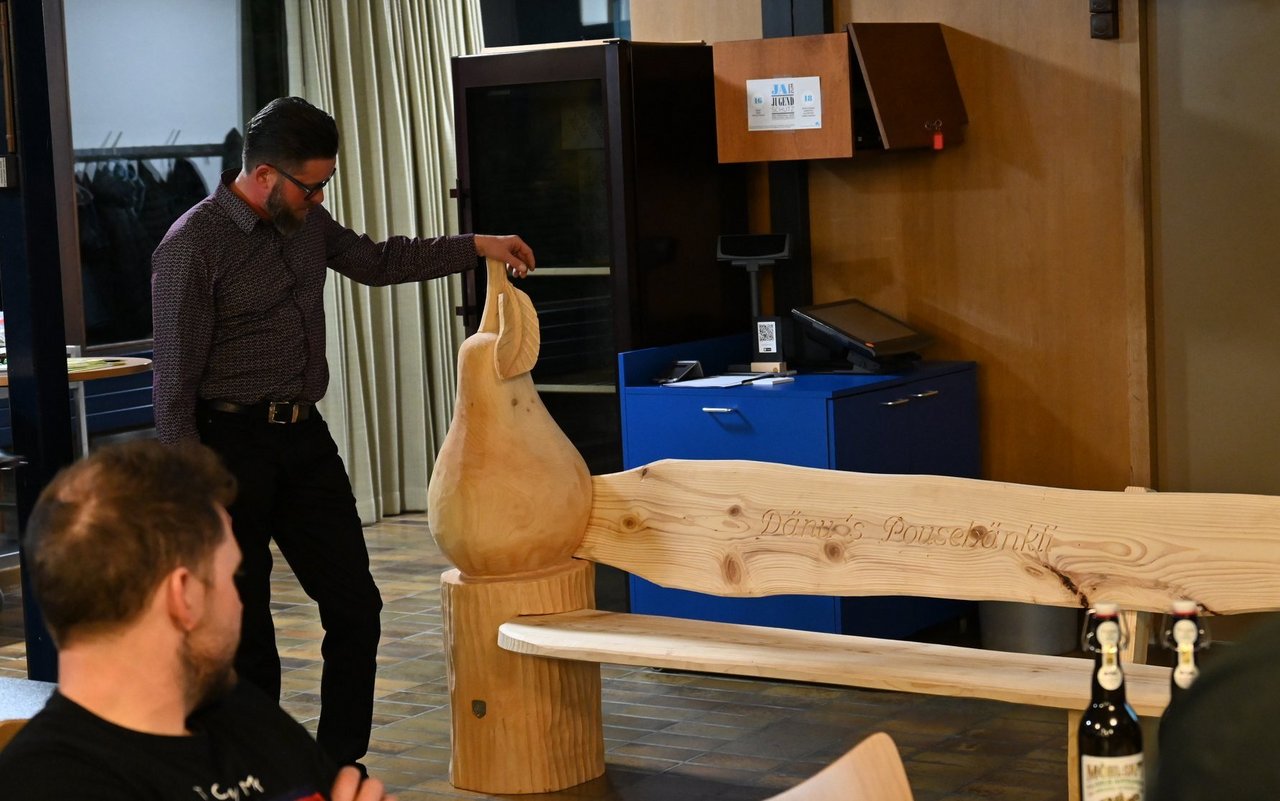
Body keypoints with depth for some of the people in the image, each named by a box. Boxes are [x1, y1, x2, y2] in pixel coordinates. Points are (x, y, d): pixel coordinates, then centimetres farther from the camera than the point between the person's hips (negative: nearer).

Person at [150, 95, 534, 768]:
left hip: (305, 438, 7)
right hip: (233, 443, -7)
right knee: (245, 630, 1)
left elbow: (374, 261, 26)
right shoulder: (191, 248, -15)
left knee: (356, 608, 5)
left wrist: (476, 247, 24)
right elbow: (175, 381, -14)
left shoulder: (305, 221, 7)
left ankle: (341, 766, 17)